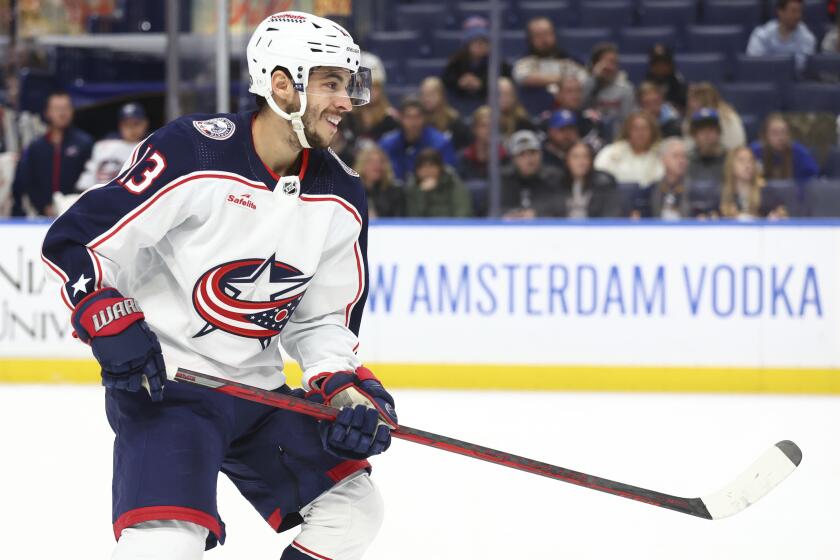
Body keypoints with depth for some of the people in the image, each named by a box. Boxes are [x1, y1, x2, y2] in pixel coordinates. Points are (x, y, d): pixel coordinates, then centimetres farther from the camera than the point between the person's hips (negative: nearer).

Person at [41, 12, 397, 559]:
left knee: (354, 509, 6)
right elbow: (74, 243, -14)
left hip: (260, 390, 8)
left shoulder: (341, 198, 2)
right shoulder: (192, 154, -18)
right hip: (162, 385, -7)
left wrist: (347, 389, -7)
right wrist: (111, 324, -24)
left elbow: (324, 319, 10)